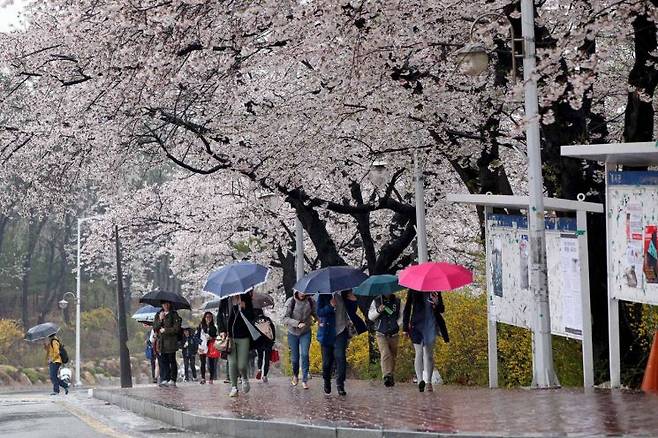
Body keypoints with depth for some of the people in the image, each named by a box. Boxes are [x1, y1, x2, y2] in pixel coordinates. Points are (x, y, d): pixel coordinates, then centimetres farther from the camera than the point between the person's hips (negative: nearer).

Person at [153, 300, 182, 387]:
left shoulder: (174, 315, 1)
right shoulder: (159, 315, 14)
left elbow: (176, 329, -6)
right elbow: (155, 328, 8)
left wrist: (165, 330, -7)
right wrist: (160, 320, -7)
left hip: (171, 341, -4)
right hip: (161, 341, 4)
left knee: (172, 361, -1)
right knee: (163, 361, -1)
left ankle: (172, 380, 2)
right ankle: (165, 379, 0)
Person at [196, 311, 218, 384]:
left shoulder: (213, 327, 11)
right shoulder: (201, 326, 7)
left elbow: (216, 337, 15)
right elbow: (197, 336, 5)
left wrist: (212, 338, -6)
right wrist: (201, 341, -10)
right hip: (202, 347, -1)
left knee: (211, 363, -2)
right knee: (203, 363, 0)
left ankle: (211, 378, 1)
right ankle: (203, 378, 4)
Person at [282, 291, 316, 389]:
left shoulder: (310, 301, -7)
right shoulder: (291, 302, -14)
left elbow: (314, 313, 8)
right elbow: (285, 318, -18)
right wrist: (297, 323, -31)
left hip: (305, 333, 0)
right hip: (293, 333, 0)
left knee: (304, 354, -14)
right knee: (294, 357, 7)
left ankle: (305, 380, -7)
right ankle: (295, 375, 35)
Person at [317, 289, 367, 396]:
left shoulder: (345, 295, 6)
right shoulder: (324, 295, -1)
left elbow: (352, 312, 12)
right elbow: (319, 312, -7)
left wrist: (353, 301, -6)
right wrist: (330, 306, -22)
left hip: (341, 332, 1)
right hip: (327, 333, -1)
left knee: (340, 357, -14)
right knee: (327, 360, 6)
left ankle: (340, 385, -12)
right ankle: (327, 382, 29)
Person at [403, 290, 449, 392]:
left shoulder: (435, 291, 7)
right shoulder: (413, 290, 4)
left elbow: (442, 309, 12)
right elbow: (407, 308, 9)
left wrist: (437, 304, -12)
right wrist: (406, 326, 5)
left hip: (431, 325, 2)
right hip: (417, 325, -2)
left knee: (429, 354, 4)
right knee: (419, 352, -11)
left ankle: (428, 381, 8)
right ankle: (420, 379, -19)